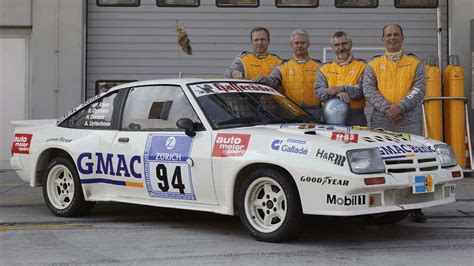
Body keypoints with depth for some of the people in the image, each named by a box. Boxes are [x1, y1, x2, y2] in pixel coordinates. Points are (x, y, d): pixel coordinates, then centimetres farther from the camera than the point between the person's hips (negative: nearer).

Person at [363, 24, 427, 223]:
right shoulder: (373, 65, 15)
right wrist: (386, 107, -14)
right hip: (381, 122, 1)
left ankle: (416, 208, -1)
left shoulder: (415, 64, 12)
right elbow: (369, 90, 2)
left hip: (409, 121, -1)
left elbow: (419, 89, -1)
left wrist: (400, 106, -16)